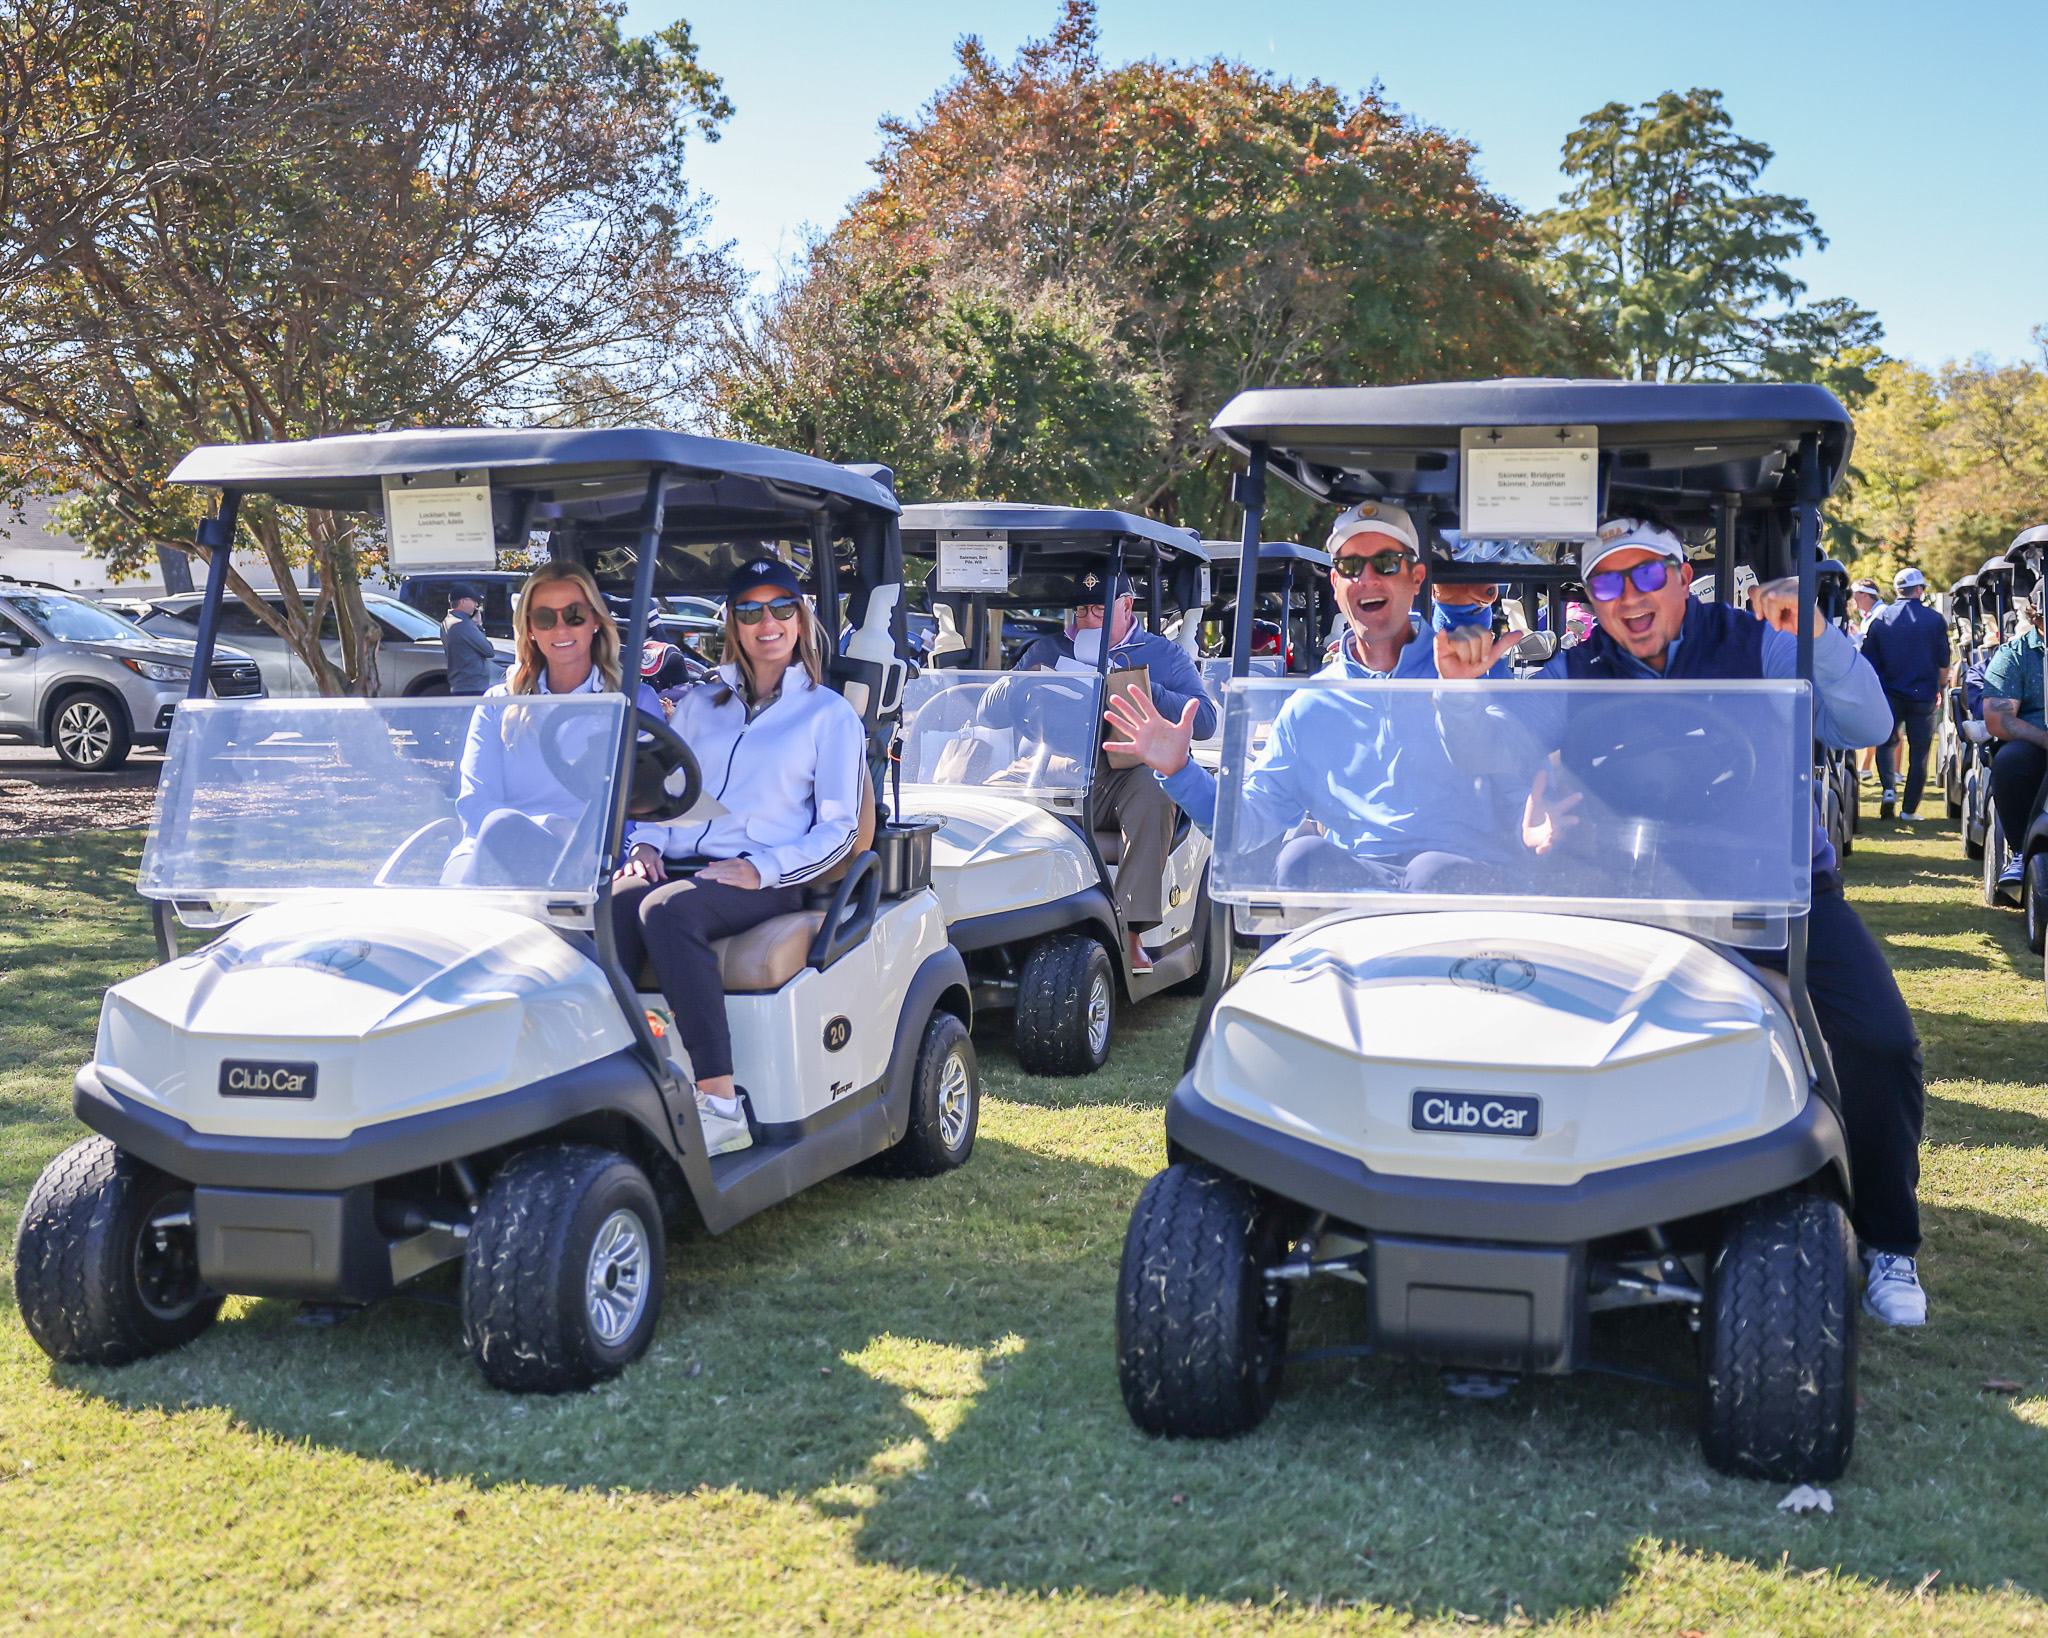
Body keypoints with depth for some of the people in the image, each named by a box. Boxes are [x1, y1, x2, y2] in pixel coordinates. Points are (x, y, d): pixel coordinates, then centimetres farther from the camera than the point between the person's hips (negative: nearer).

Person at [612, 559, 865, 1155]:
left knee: (667, 909, -37)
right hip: (678, 868, 4)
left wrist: (760, 869, -12)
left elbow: (838, 831, 4)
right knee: (611, 905, -32)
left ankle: (720, 1101, -39)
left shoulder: (830, 714, 11)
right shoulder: (698, 704, 24)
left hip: (766, 882, -4)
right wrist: (646, 843, 1)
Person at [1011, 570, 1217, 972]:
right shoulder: (1046, 650, 21)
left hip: (1126, 776, -2)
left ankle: (1130, 929, -35)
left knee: (1152, 789, -36)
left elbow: (1205, 720, 1)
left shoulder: (1165, 655, 15)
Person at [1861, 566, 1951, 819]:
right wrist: (1941, 688, 19)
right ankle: (1910, 808, 6)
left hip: (1889, 695, 1)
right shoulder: (1935, 620, -1)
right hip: (1923, 695, -1)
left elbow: (1869, 663, 3)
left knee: (1886, 743, 16)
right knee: (1919, 751, 7)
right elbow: (1943, 663, 3)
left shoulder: (1879, 619, 0)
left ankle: (1888, 787, -8)